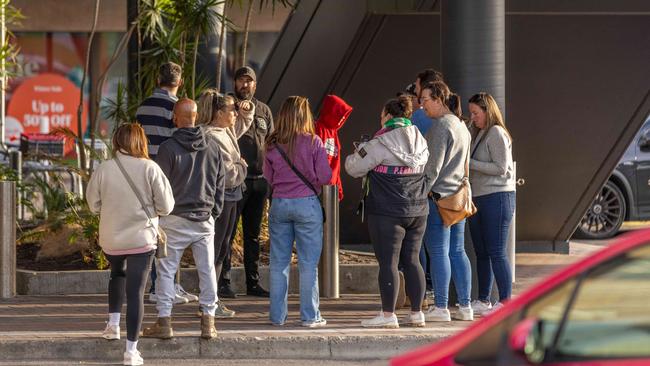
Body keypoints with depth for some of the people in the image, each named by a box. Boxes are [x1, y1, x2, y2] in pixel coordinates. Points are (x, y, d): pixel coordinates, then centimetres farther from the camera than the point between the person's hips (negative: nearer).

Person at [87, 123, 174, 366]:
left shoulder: (103, 169, -8)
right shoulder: (150, 169, -12)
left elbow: (93, 205, 3)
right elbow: (166, 207, -8)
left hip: (111, 239, 2)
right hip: (142, 238, -2)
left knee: (117, 274, 32)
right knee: (136, 291, 1)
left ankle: (113, 325, 29)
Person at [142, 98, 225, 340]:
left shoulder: (168, 148, -9)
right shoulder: (212, 147, 5)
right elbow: (220, 182, 11)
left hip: (175, 220, -4)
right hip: (204, 218, 4)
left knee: (166, 269, 3)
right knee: (207, 269, 7)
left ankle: (164, 322, 0)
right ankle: (208, 322, 7)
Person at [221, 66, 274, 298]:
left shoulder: (263, 111, 15)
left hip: (259, 181, 6)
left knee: (253, 234, 11)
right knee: (227, 233, -6)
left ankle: (253, 282, 16)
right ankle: (223, 281, -4)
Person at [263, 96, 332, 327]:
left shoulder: (273, 145, 0)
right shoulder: (313, 142, -9)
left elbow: (268, 177, 9)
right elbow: (324, 176, -8)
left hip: (279, 204, 3)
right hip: (307, 203, -3)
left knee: (279, 263, 9)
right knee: (308, 264, 3)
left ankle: (278, 315, 12)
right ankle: (310, 316, 4)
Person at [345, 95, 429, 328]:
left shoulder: (381, 145, -12)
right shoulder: (421, 143, 7)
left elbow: (355, 168, -9)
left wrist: (357, 154, 15)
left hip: (388, 212, -6)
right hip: (418, 210, 6)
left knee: (388, 262, -2)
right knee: (412, 260, 12)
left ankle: (388, 315, -3)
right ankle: (417, 313, 13)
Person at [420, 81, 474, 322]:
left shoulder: (440, 126, -13)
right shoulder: (461, 126, 16)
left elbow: (433, 166, -17)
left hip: (438, 196, -9)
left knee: (438, 251, -5)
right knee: (457, 251, 11)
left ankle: (440, 307, -5)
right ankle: (465, 306, 11)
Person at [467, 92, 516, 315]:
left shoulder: (497, 134, -10)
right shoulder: (480, 134, 17)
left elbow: (500, 168, -16)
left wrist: (470, 163, -14)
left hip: (497, 198, -9)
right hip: (478, 198, 9)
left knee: (496, 252, -9)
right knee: (481, 253, 12)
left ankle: (505, 301, -6)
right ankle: (483, 301, 18)